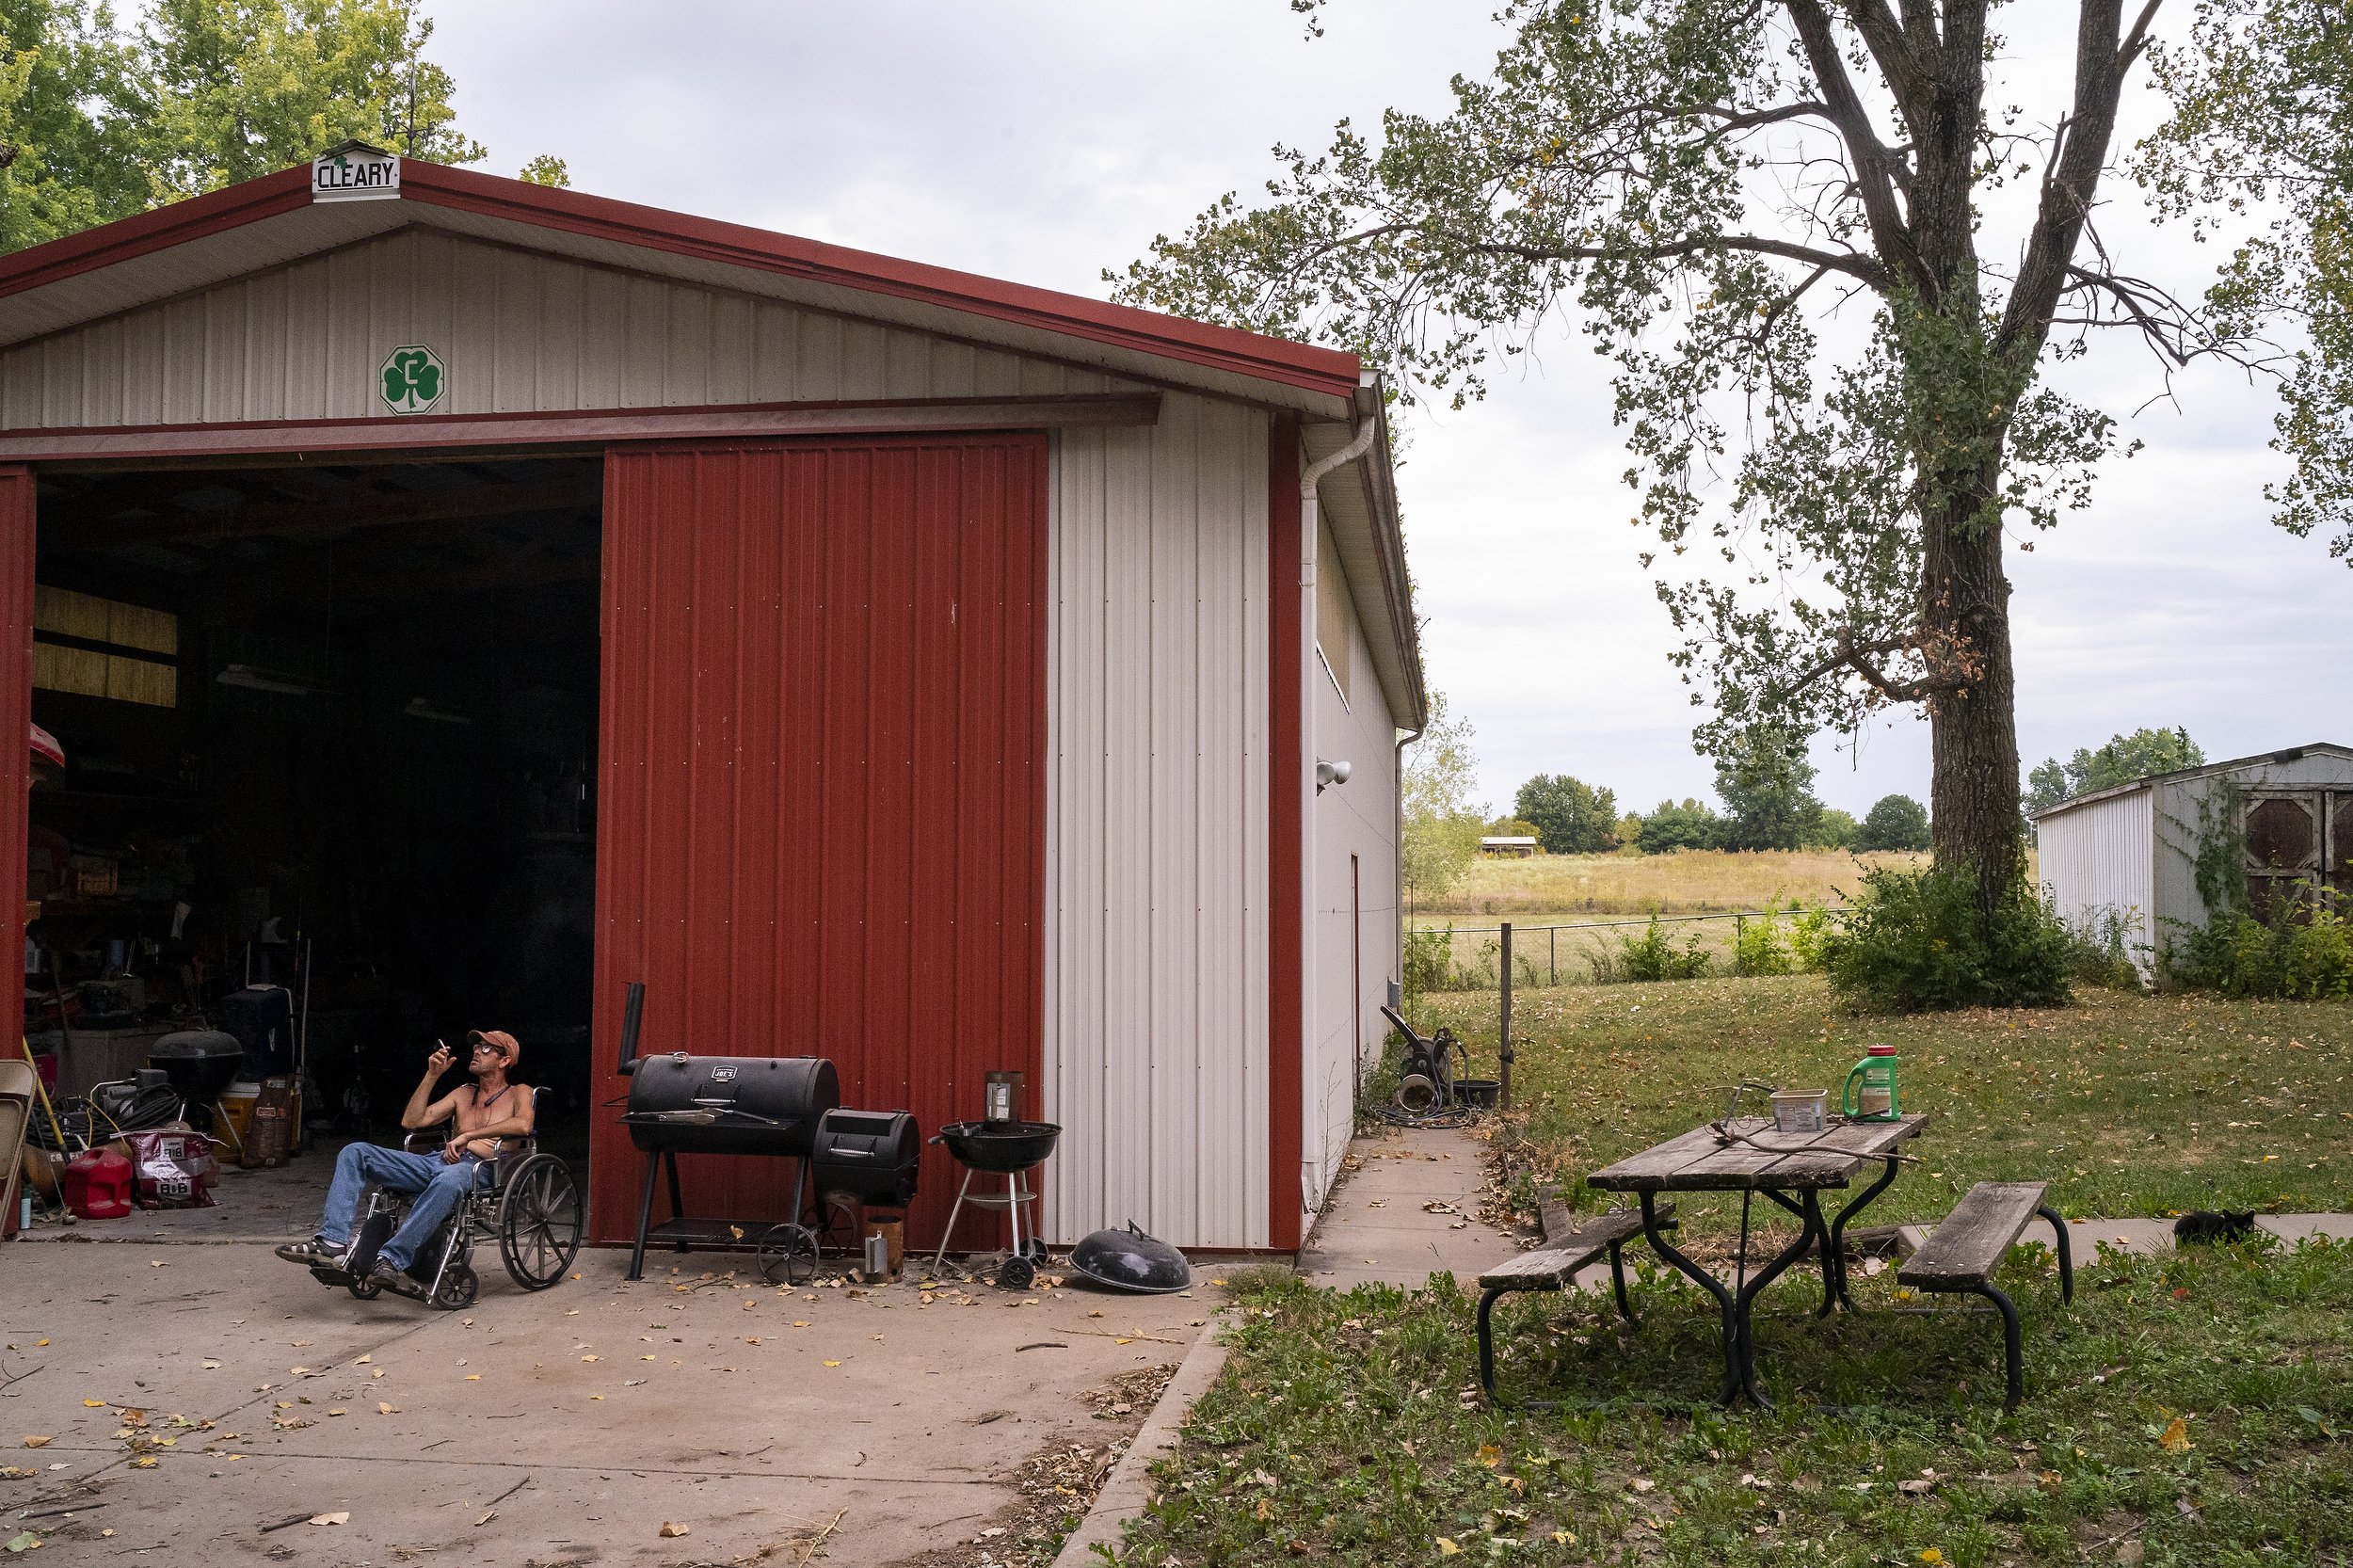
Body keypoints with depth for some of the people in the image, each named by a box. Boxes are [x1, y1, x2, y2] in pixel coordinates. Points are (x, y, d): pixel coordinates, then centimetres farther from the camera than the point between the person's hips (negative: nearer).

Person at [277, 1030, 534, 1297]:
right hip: (435, 1162, 7)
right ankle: (333, 1243, -26)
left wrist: (468, 1135, -12)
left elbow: (523, 1125, -11)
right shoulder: (464, 1093, 31)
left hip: (476, 1168, -7)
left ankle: (391, 1260, -48)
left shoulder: (518, 1093, 14)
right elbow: (411, 1121, 21)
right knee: (354, 1152, -10)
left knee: (449, 1179, -45)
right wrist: (432, 1075, 14)